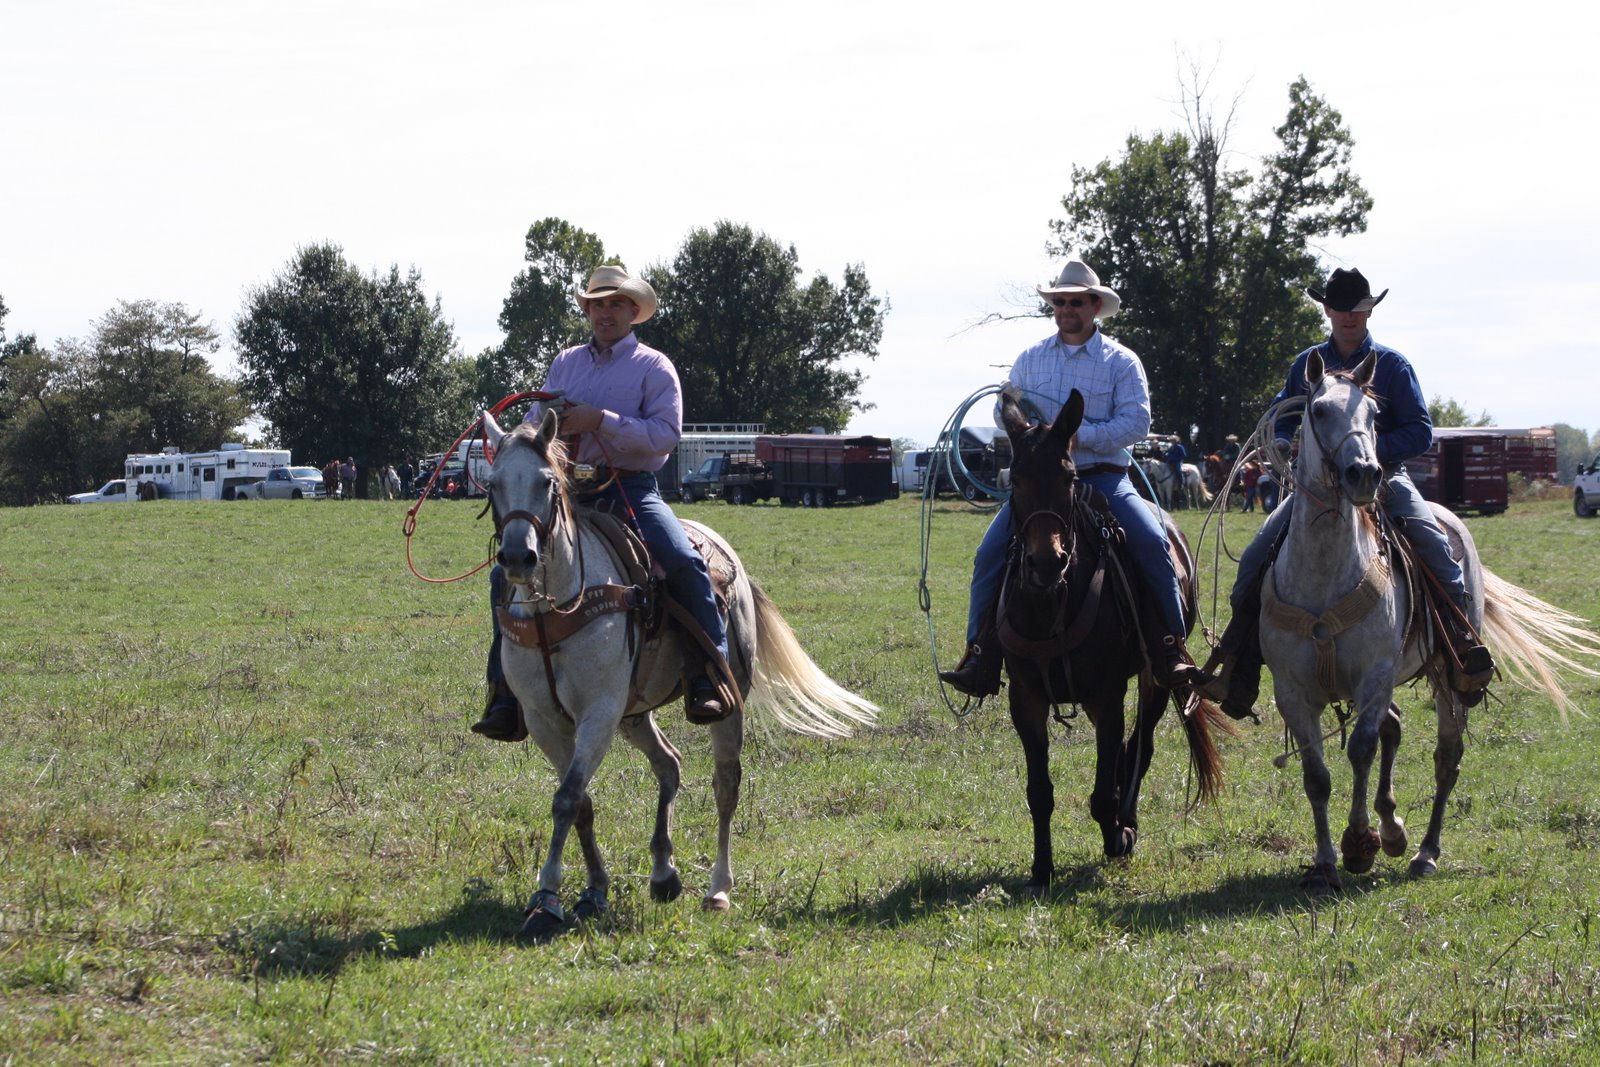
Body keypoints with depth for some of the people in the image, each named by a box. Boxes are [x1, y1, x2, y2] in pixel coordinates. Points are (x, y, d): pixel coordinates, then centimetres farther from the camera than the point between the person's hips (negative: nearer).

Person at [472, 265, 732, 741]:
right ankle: (506, 691, -5)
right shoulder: (565, 363, 17)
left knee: (685, 565, -27)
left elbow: (666, 433, -11)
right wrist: (546, 418, -3)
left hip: (632, 490, -4)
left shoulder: (653, 367, 2)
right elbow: (534, 421, 22)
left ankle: (710, 680, -18)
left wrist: (601, 421, -20)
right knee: (508, 573, -10)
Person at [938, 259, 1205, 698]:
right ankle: (980, 656, -12)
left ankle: (1171, 648, -18)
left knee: (1152, 542, -25)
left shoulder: (1122, 362, 2)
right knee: (990, 551, -16)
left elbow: (1136, 422, -8)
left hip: (1103, 476, -3)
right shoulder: (1030, 359, 14)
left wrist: (1080, 436, -20)